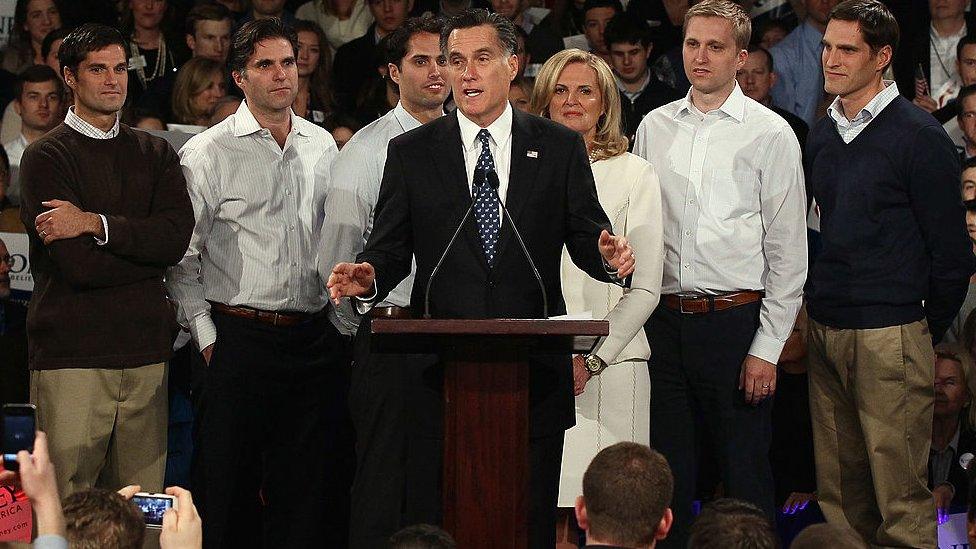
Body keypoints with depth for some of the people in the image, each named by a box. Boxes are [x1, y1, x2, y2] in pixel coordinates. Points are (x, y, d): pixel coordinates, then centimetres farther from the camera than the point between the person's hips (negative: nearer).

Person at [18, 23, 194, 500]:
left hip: (145, 351, 5)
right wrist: (147, 248, -1)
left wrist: (95, 223, -14)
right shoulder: (46, 157, 0)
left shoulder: (154, 154, 15)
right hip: (72, 354, -4)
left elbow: (178, 235, -3)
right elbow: (77, 265, -12)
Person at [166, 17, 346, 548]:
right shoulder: (207, 154, -3)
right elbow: (181, 255, -3)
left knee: (307, 489, 7)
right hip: (239, 338, -5)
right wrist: (206, 337, -8)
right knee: (228, 490, -3)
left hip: (314, 339, 5)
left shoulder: (322, 146, 12)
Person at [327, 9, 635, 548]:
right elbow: (391, 247, 5)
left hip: (535, 374, 0)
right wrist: (368, 276, -16)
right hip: (441, 371, 0)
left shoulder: (560, 147, 7)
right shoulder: (411, 153, 7)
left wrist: (608, 254, -17)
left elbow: (585, 236, 6)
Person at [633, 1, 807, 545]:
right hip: (664, 319, 4)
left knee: (746, 476, 0)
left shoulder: (770, 134, -2)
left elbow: (789, 250, -4)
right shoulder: (655, 127, 10)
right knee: (669, 474, 9)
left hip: (735, 321, -4)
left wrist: (768, 347, -9)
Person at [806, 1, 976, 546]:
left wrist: (928, 331, -2)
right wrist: (820, 305, 15)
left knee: (901, 500, -6)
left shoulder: (919, 136, -8)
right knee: (839, 493, 9)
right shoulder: (822, 135, 13)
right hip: (825, 332, 7)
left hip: (889, 336, -7)